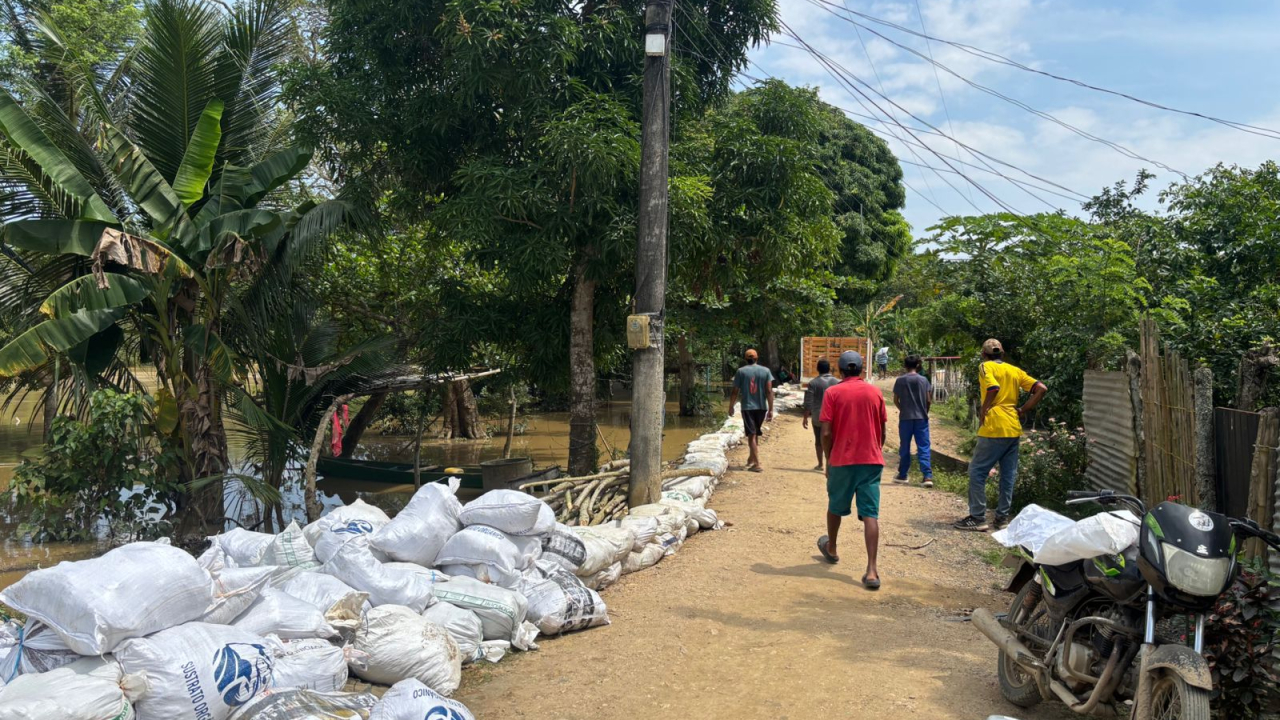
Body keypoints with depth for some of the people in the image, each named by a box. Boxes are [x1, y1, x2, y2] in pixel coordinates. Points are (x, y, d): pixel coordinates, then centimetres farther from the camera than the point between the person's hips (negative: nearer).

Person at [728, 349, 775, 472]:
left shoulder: (741, 371, -2)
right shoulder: (765, 371, 2)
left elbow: (735, 391, -2)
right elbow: (769, 391, -4)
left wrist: (731, 407, 9)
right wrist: (771, 410, -2)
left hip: (747, 407, -3)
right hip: (762, 407, 3)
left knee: (751, 435, -1)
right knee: (755, 434, 20)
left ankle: (757, 464, -7)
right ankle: (751, 459, 34)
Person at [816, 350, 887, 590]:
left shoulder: (832, 393, -4)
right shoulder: (875, 392, 4)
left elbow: (826, 433, -8)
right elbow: (882, 431, 9)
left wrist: (828, 460, 6)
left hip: (842, 460, -1)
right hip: (871, 460, 1)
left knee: (835, 507, 20)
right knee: (870, 515, -3)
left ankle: (831, 549, 42)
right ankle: (871, 571, -11)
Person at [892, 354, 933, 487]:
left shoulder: (900, 380, -2)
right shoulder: (923, 380, -1)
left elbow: (896, 400, 2)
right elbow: (928, 400, 0)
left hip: (905, 418, 0)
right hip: (921, 418, 0)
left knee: (904, 448, 10)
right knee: (924, 448, 0)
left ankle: (902, 475, 20)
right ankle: (928, 476, -9)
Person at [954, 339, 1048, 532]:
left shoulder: (986, 366, -3)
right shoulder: (1015, 370, 15)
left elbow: (993, 387, -22)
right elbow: (1041, 389, 8)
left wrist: (983, 411, -10)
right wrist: (1023, 410, 9)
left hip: (995, 429, -7)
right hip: (1014, 429, 7)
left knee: (977, 472, 1)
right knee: (1008, 474, 12)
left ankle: (977, 518, 0)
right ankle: (1003, 517, 17)